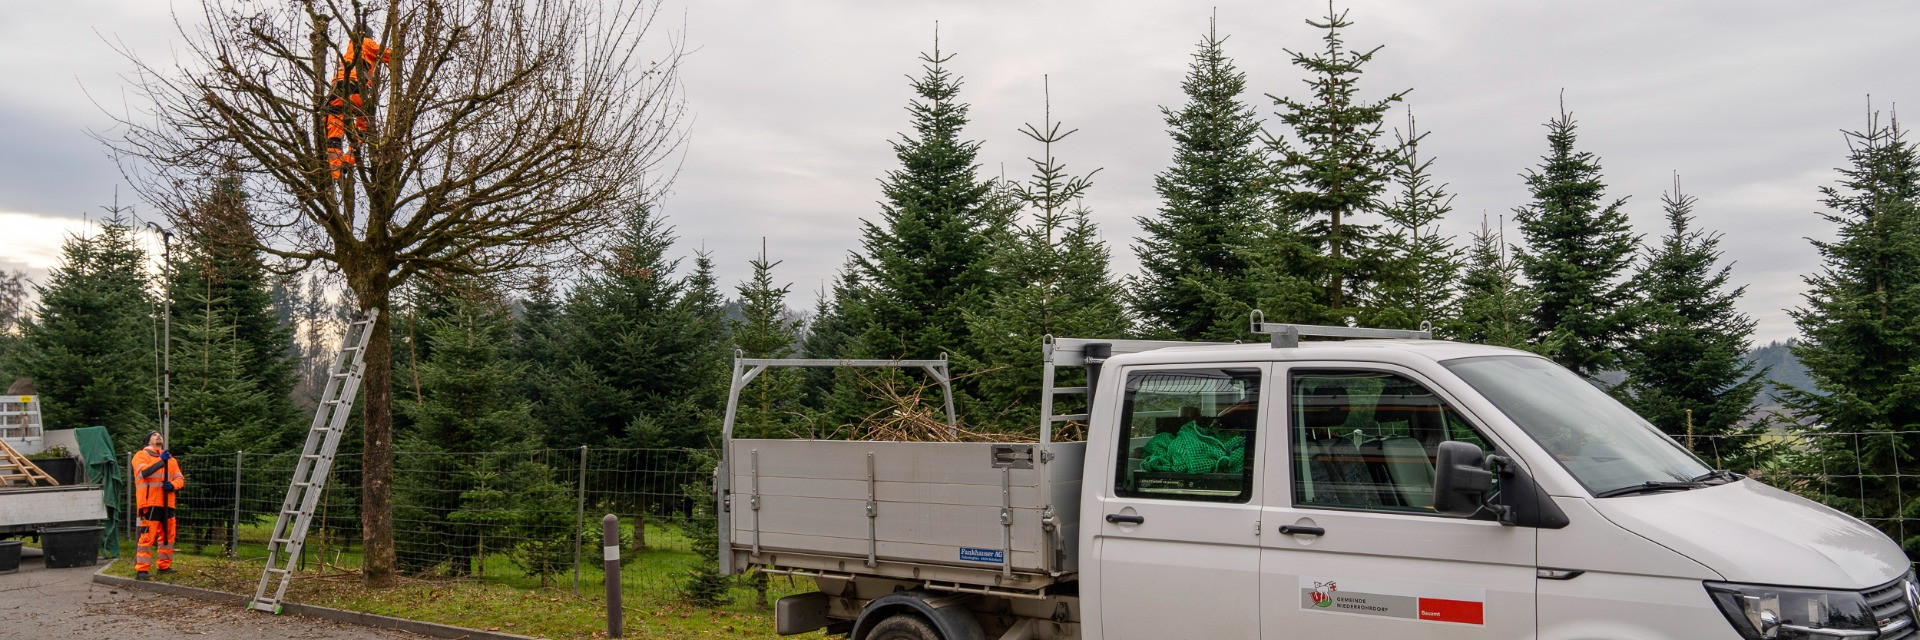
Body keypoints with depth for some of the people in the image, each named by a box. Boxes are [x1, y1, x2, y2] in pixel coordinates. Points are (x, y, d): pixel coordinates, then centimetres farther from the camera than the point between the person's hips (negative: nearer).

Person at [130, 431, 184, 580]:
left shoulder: (171, 459, 21)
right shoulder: (141, 455, 3)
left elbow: (180, 479, 12)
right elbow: (144, 472, -17)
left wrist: (172, 485, -10)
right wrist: (161, 461, -28)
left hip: (167, 503, 7)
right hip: (150, 503, -7)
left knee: (167, 535, 13)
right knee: (148, 536, -13)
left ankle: (164, 566, 24)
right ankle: (141, 570, -13)